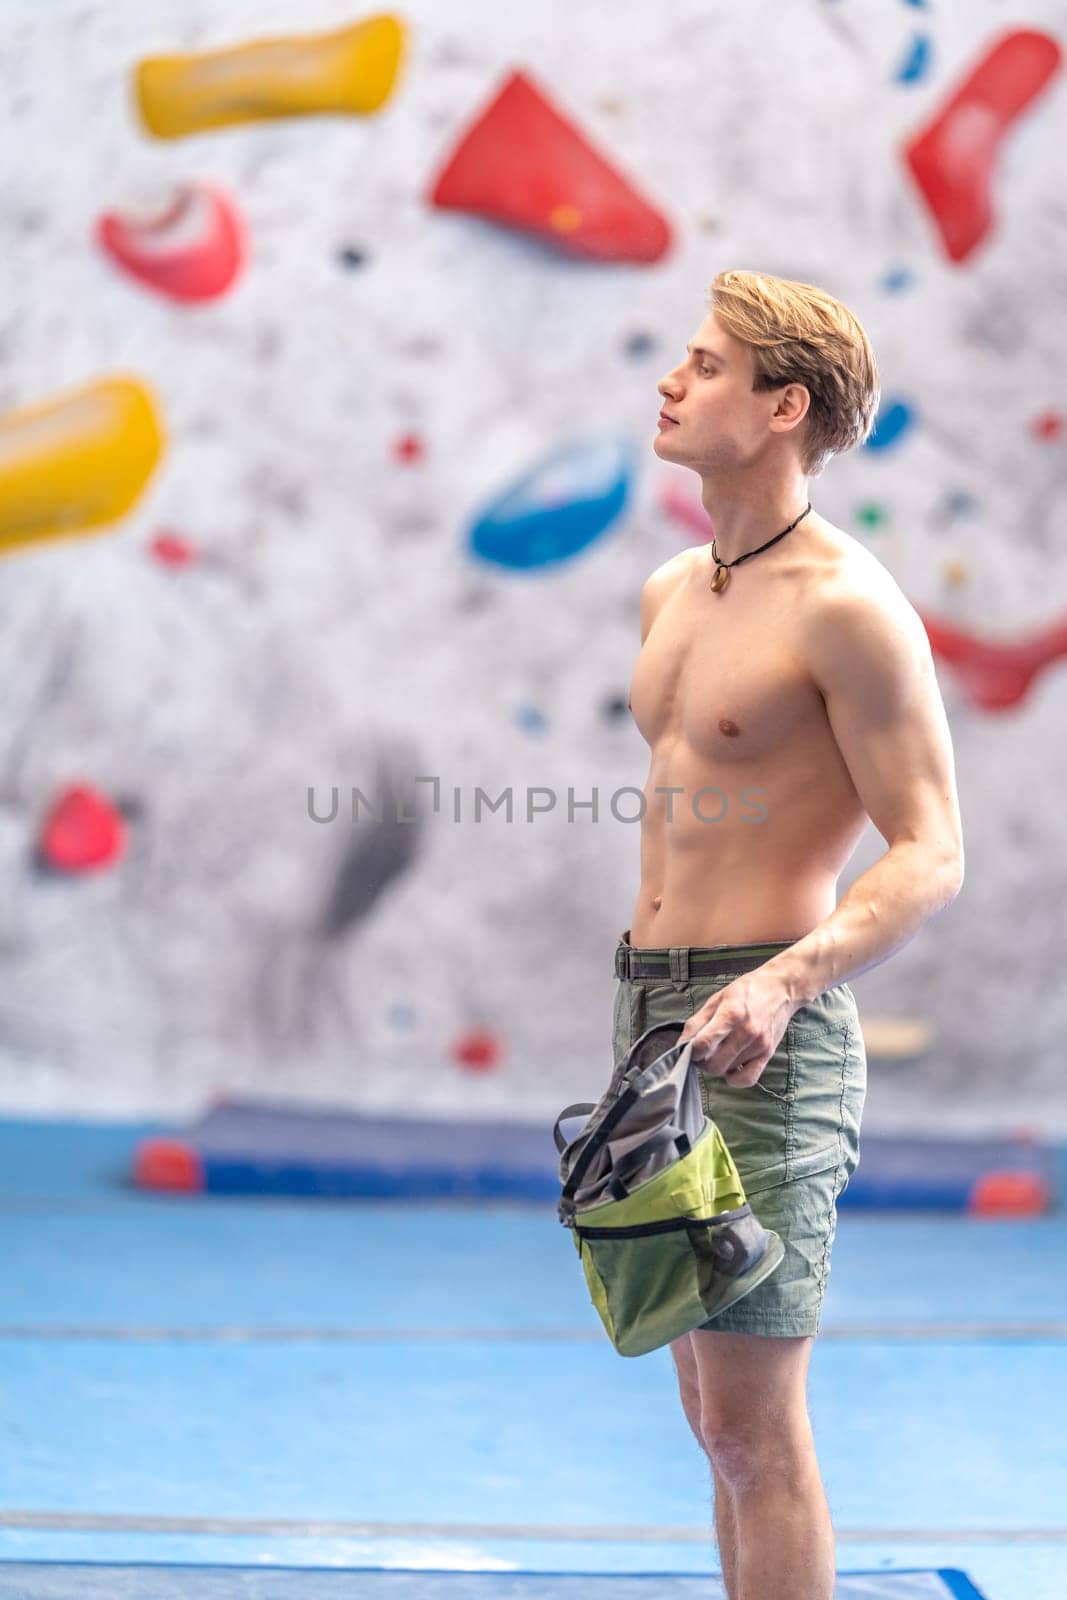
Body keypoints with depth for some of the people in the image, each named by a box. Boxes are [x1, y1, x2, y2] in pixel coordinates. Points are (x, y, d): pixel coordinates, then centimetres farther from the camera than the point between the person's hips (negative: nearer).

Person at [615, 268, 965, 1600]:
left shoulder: (847, 608, -12)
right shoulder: (672, 593, 13)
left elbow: (932, 856, -15)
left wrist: (786, 980, -29)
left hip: (761, 1036, -8)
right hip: (649, 1002, 8)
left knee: (753, 1419, -7)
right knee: (715, 1413, 13)